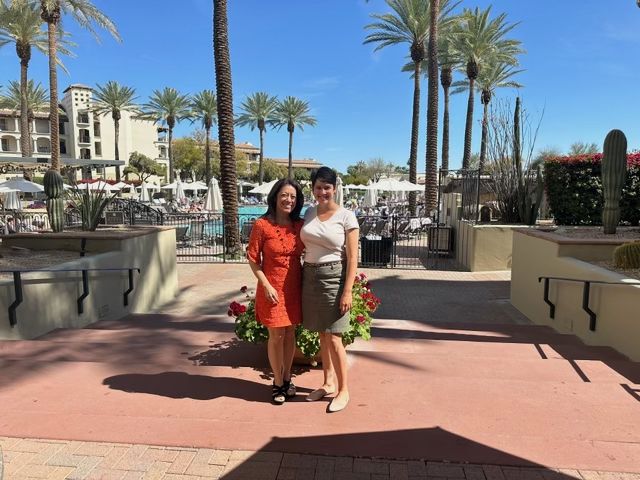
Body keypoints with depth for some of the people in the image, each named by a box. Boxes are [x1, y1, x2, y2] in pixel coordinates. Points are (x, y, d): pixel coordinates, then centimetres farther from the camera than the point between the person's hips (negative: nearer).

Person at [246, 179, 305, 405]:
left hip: (294, 286, 4)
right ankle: (277, 383, 22)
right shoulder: (262, 224, -11)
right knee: (276, 335, 5)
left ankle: (287, 379, 31)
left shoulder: (300, 224, 1)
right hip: (273, 287, -4)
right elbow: (253, 258, -8)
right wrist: (266, 285, -14)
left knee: (290, 333, 14)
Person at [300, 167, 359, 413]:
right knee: (321, 335, 15)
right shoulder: (309, 213, 7)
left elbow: (352, 257, -9)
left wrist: (347, 291, -14)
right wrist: (301, 278, 8)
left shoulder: (346, 216, -8)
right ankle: (328, 383, 30)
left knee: (333, 338, -1)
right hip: (310, 277, 5)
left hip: (333, 278, -5)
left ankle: (343, 390, 16)